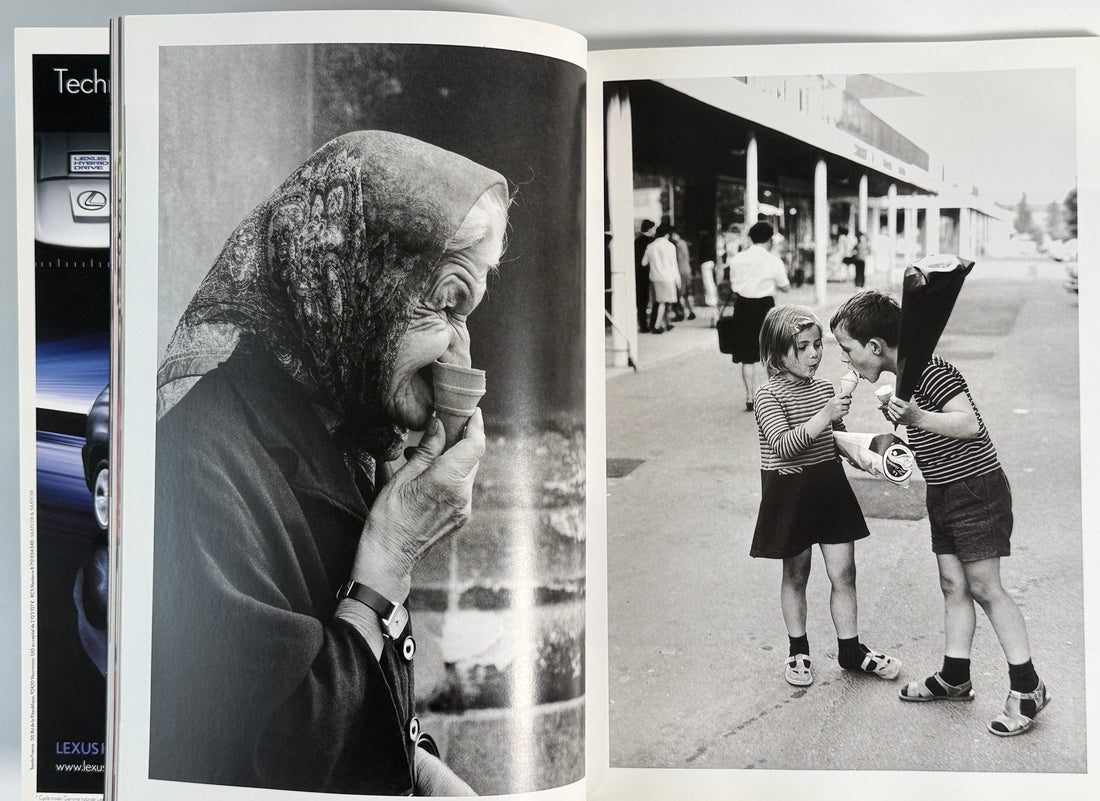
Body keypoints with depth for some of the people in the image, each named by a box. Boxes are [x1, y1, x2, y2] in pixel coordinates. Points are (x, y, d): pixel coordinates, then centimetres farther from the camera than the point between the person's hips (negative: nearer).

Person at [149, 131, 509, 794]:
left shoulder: (336, 433, 5)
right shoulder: (212, 456, -23)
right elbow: (271, 759, -23)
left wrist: (426, 769, 2)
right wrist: (388, 560, -20)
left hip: (387, 782, 7)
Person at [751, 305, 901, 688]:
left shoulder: (825, 389, 6)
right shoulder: (769, 396, -14)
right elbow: (783, 445, -28)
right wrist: (824, 417, -35)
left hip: (831, 486, 5)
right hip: (790, 491, -5)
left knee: (843, 573, 6)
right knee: (795, 575, 10)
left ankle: (850, 649, 23)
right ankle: (798, 651, 27)